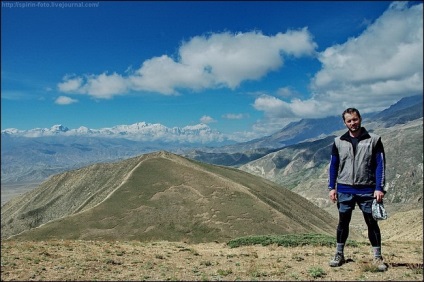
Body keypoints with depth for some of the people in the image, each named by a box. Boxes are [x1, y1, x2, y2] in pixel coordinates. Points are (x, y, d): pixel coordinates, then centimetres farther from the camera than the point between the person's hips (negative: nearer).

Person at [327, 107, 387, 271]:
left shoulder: (374, 140, -1)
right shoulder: (339, 142, 4)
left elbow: (380, 165, -3)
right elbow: (333, 166, 7)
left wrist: (379, 188, -10)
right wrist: (332, 188, 2)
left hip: (367, 190, -1)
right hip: (345, 190, 2)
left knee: (372, 223, 5)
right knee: (343, 222, 9)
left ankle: (377, 257, 18)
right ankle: (339, 255, 20)